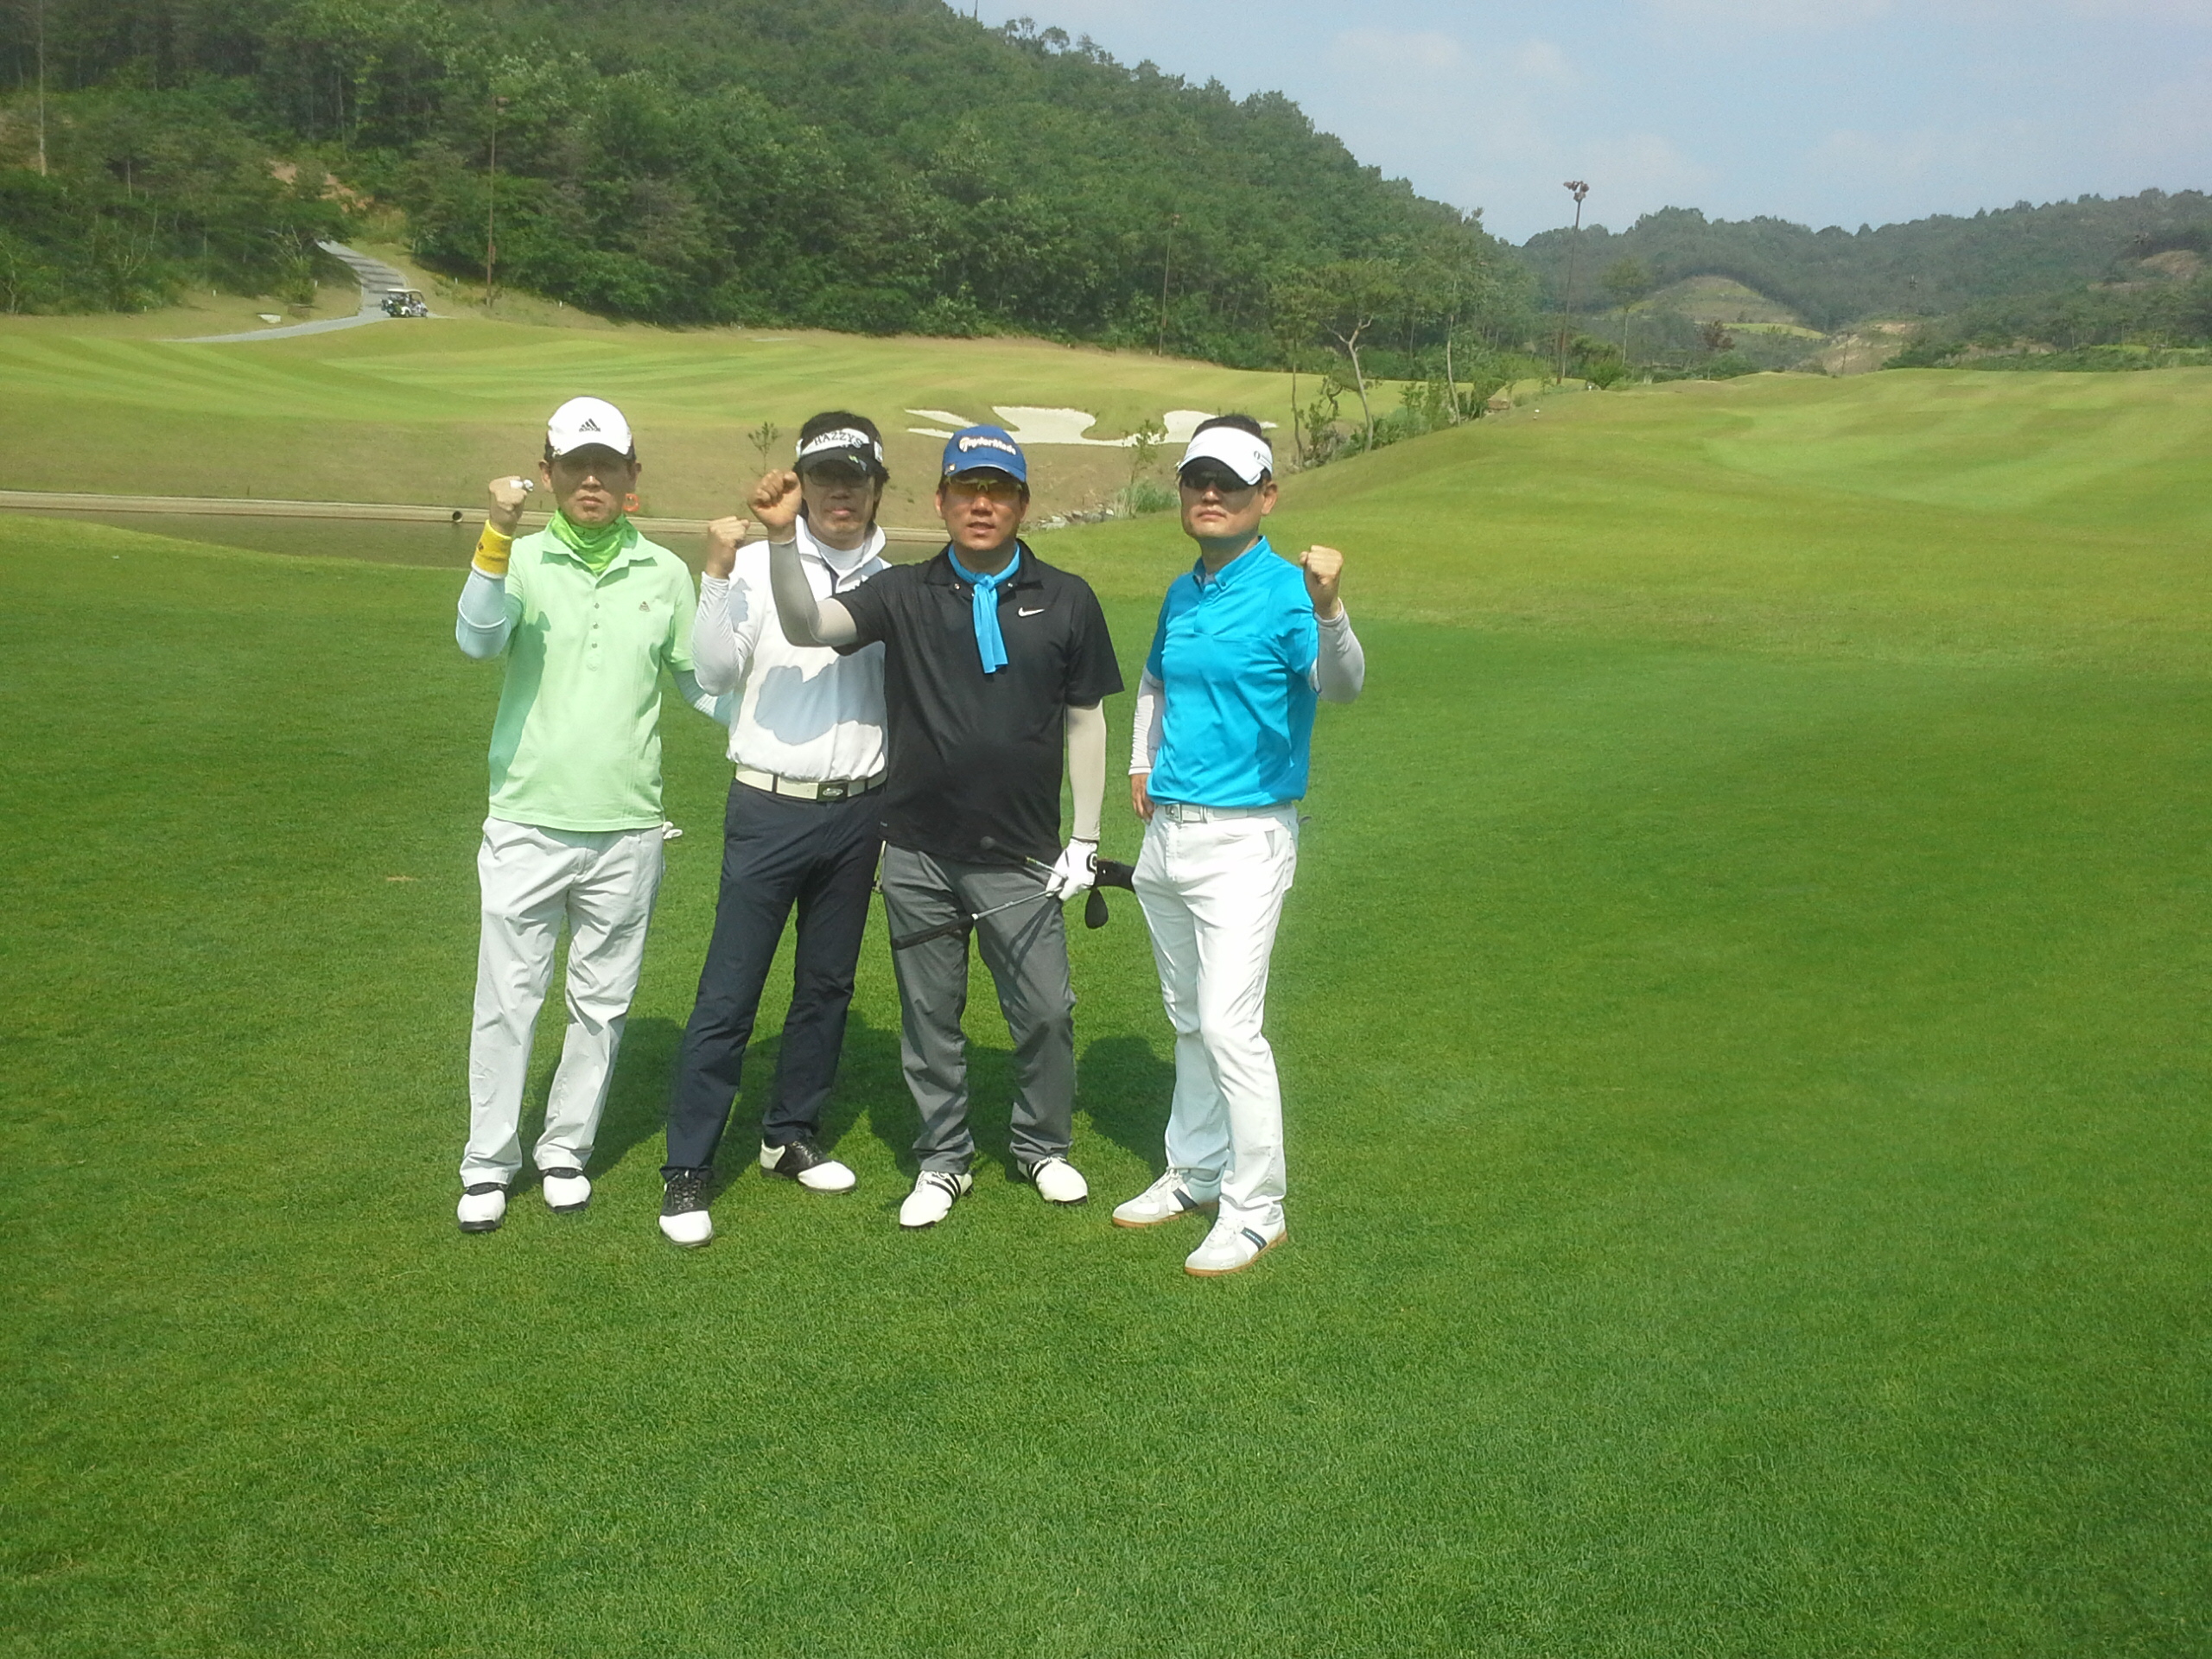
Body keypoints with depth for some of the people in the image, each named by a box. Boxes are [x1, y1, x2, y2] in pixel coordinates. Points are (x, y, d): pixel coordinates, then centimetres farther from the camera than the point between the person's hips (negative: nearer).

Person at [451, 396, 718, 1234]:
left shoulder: (664, 573, 6)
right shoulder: (522, 560, -1)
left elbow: (701, 679, 16)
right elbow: (478, 640, -21)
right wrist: (497, 537, -32)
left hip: (627, 829, 2)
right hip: (527, 824, -2)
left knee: (603, 1002, 11)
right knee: (507, 1000, 4)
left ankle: (566, 1150, 27)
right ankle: (489, 1163, 19)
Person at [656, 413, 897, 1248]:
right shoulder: (757, 564, -3)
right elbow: (717, 674, -12)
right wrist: (717, 574, -21)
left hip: (858, 811, 4)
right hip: (770, 808, -4)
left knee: (828, 985, 12)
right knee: (729, 994, -4)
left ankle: (791, 1135, 29)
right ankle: (687, 1171, 5)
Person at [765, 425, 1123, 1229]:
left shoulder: (1066, 601, 1)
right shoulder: (904, 594, 1)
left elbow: (1085, 719, 6)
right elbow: (807, 627, -12)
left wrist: (1085, 838, 4)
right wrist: (782, 538, -27)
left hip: (1021, 859, 0)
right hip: (918, 854, 1)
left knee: (1046, 1012, 4)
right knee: (930, 1017, 12)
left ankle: (1043, 1146, 29)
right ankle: (943, 1160, 29)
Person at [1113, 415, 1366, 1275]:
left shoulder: (1285, 591, -13)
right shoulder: (1180, 594, 10)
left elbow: (1341, 686, -30)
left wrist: (1327, 609, -48)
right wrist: (1141, 763, 13)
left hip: (1244, 835, -8)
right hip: (1166, 830, 8)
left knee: (1229, 1023, -11)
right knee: (1189, 1019, 18)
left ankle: (1255, 1210, 4)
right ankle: (1195, 1174, 33)